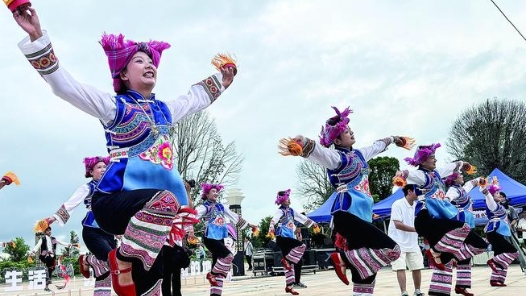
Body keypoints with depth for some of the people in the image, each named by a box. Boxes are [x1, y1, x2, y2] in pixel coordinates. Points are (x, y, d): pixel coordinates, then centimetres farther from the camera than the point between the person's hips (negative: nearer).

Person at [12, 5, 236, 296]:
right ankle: (122, 260, -14)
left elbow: (195, 98, 39)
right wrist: (36, 37, -13)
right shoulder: (115, 106, 2)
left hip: (150, 211, 6)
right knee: (166, 199, -37)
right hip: (115, 201, -6)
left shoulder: (163, 110, 20)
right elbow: (63, 84, -5)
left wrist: (221, 78, 45)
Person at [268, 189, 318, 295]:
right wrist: (271, 229, -47)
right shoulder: (280, 211, -9)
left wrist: (312, 223, 32)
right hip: (282, 238, -7)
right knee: (301, 246, -23)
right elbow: (274, 220, -27)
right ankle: (286, 260, -10)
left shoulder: (291, 210, 14)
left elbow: (301, 217, 25)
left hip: (289, 238, 7)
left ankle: (289, 286, 10)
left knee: (290, 263, 6)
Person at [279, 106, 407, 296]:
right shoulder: (338, 157, -7)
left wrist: (393, 140, 57)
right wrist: (303, 145, -52)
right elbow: (321, 153, -30)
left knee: (365, 273, 4)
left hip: (361, 216, 8)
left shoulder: (358, 154, 18)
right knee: (391, 250, -18)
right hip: (348, 215, -8)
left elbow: (377, 147, 40)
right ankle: (343, 258, -7)